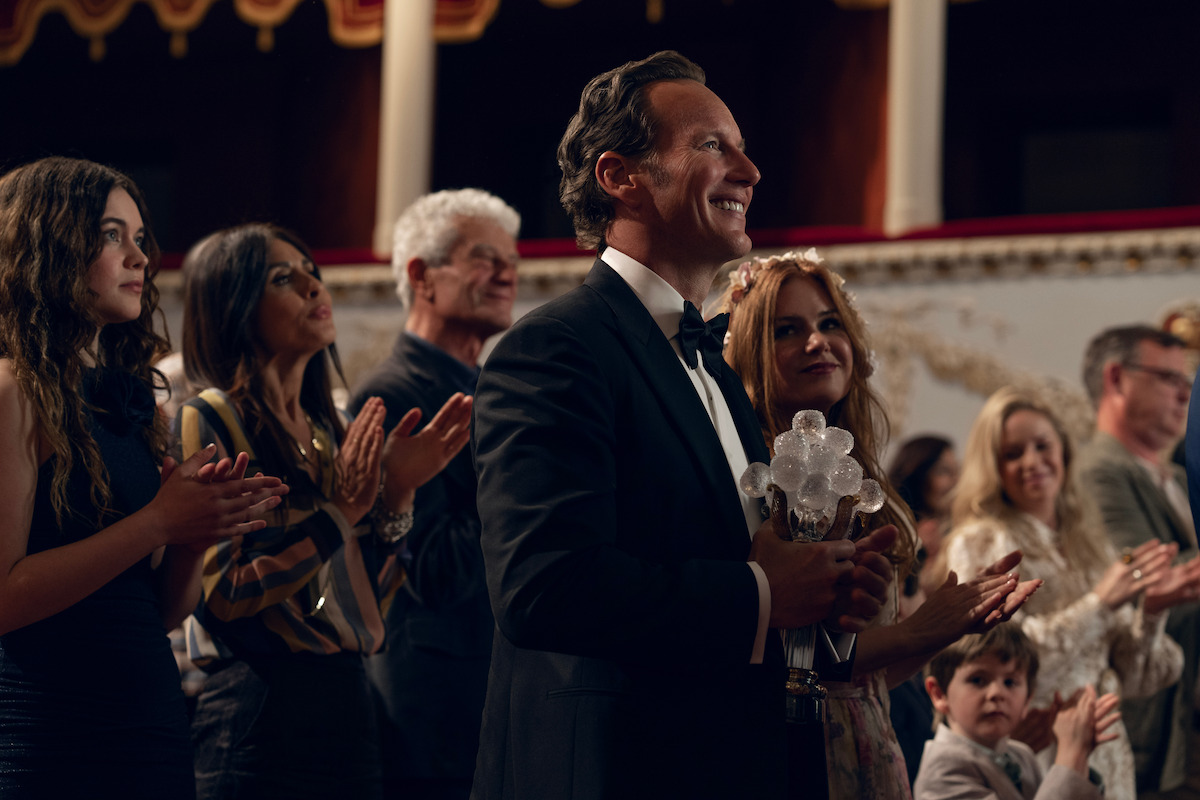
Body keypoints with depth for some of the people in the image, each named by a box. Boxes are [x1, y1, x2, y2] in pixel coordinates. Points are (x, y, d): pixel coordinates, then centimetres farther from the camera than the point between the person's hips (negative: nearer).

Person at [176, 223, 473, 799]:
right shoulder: (207, 421, -7)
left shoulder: (328, 432, 13)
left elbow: (367, 602, 12)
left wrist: (396, 495, -1)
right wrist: (339, 512, -15)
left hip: (347, 705, 7)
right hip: (260, 710, -7)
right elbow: (219, 595, -15)